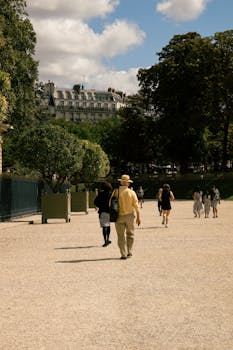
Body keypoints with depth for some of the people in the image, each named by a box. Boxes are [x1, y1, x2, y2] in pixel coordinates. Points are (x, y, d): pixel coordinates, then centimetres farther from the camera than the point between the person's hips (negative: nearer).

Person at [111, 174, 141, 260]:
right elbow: (136, 205, -5)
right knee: (130, 234, 16)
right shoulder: (131, 192, -6)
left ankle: (123, 254, 2)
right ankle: (129, 252, 15)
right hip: (129, 215, 0)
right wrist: (138, 217, 3)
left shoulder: (115, 192, -5)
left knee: (121, 236, 5)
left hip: (118, 216, 0)